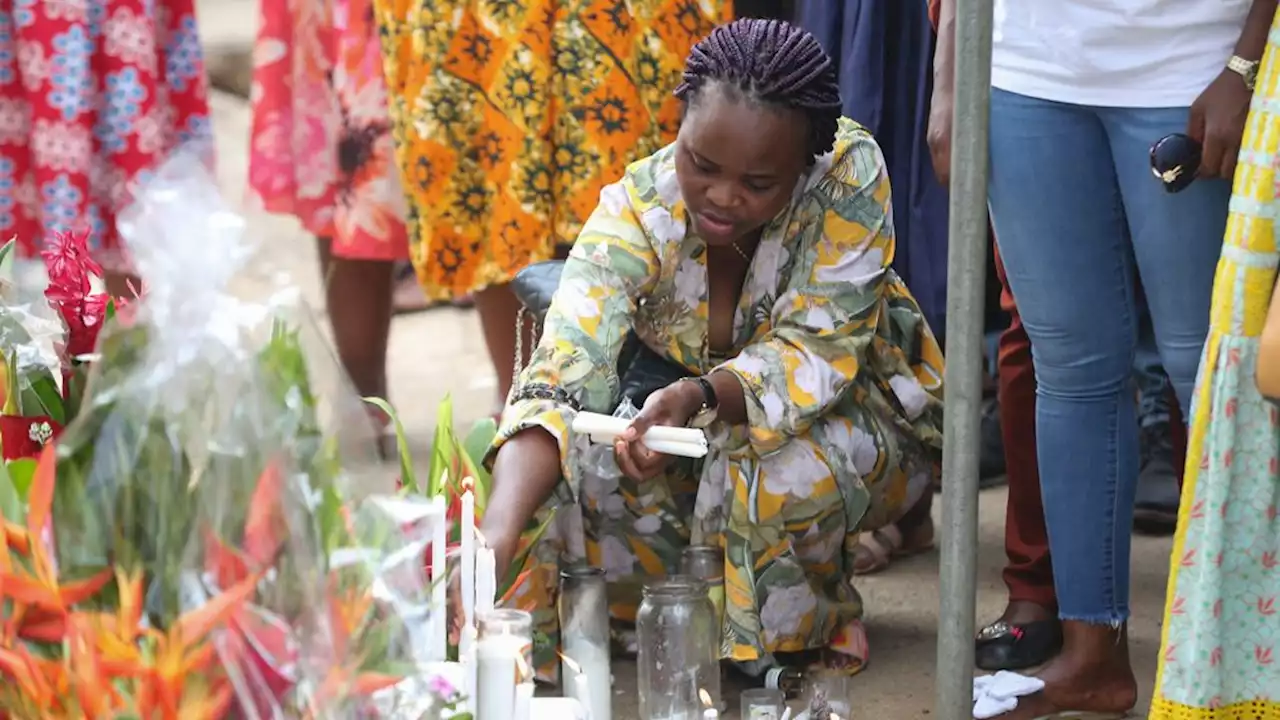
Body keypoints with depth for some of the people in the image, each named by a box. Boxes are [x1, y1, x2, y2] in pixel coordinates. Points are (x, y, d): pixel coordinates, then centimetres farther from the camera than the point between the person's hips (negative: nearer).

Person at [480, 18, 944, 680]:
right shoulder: (636, 213, -26)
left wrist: (698, 396, -48)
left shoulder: (850, 172, -27)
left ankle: (814, 617, -3)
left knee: (780, 466, -36)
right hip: (701, 435, 3)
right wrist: (496, 536, -55)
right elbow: (559, 378, -37)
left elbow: (815, 352, -27)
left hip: (848, 411, -2)